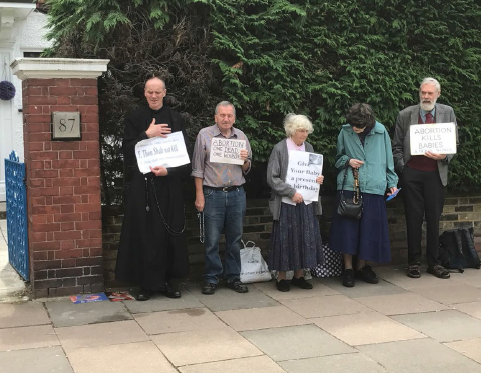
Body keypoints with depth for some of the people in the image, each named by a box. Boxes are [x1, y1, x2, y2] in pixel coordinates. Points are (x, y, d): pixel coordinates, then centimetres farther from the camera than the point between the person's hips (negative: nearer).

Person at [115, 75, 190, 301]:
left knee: (169, 232, 4)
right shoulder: (135, 118, 5)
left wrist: (169, 170, -13)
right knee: (144, 233, 0)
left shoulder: (175, 119, 8)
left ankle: (167, 281, 13)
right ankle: (146, 283, 7)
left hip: (169, 185, 1)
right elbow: (127, 149, -4)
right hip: (142, 185, -1)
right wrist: (147, 135, -16)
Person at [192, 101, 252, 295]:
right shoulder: (205, 135, -1)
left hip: (237, 193, 3)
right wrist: (199, 195, -7)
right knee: (212, 240, 0)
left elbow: (247, 169, 15)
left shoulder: (241, 136, 9)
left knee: (234, 239, 9)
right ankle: (211, 279, 11)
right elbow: (198, 168, -2)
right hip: (213, 193, -3)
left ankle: (233, 277, 19)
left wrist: (245, 160, -7)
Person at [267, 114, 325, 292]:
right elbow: (272, 178, -9)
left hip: (306, 203, 5)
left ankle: (299, 275, 20)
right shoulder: (279, 149, -6)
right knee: (285, 240, 0)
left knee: (306, 239, 7)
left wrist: (318, 178, -2)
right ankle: (281, 277, 12)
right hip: (286, 203, -5)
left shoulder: (309, 148, 10)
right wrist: (291, 192, -16)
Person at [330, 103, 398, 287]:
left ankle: (361, 267, 21)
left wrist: (392, 182, 8)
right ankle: (348, 269, 10)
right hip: (349, 187, 0)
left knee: (369, 229, 5)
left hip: (373, 188, 1)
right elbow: (338, 158, 13)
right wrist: (348, 161, -7)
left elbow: (388, 159, 9)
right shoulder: (345, 132, 1)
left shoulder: (380, 132, 0)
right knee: (348, 228, -2)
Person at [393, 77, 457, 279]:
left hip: (435, 173, 1)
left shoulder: (447, 113, 6)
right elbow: (397, 146, 7)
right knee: (414, 218, 4)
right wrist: (402, 167, -3)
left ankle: (434, 262, 14)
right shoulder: (405, 115, 4)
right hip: (411, 173, 0)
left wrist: (444, 156, -13)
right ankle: (414, 262, 12)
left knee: (434, 218, 6)